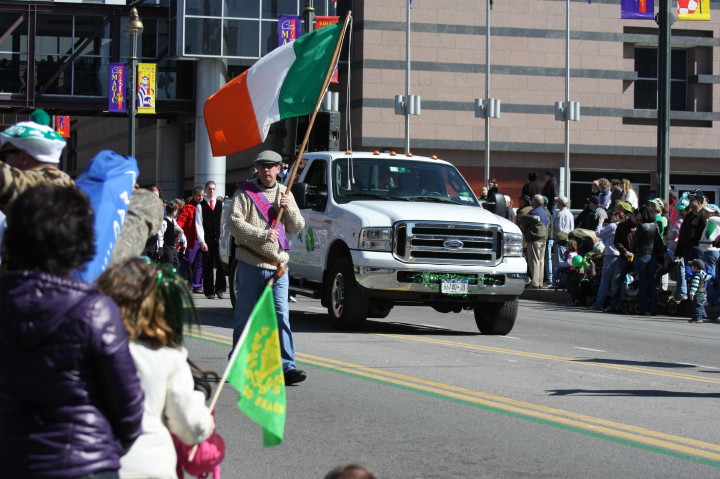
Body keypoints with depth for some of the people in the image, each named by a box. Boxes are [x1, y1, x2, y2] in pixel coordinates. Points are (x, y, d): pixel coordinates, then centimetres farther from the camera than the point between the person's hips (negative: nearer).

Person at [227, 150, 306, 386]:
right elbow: (234, 223, -13)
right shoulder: (245, 193, 0)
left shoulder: (285, 193, 15)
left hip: (278, 265, 3)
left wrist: (289, 208, -6)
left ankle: (287, 366, -9)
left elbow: (297, 228, 13)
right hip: (250, 265, -3)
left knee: (281, 315, -5)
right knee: (245, 316, 4)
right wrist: (262, 235, -23)